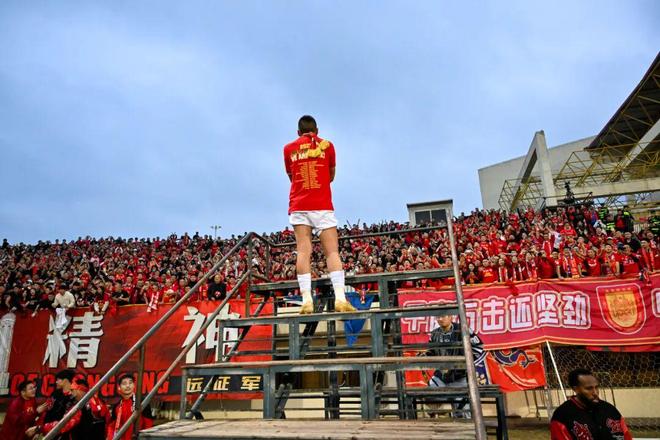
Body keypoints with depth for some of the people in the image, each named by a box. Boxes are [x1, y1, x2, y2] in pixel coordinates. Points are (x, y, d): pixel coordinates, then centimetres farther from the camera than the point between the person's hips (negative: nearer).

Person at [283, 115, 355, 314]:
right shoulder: (327, 145, 10)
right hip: (322, 205, -1)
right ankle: (340, 298, -14)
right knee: (332, 251, -4)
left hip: (298, 205, 1)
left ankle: (307, 300, -13)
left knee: (303, 251, -4)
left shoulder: (289, 148, 12)